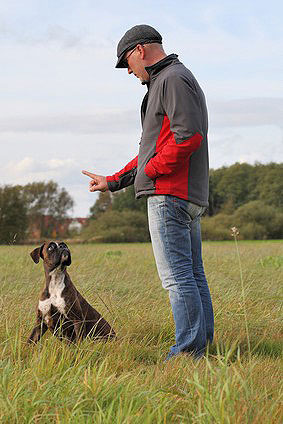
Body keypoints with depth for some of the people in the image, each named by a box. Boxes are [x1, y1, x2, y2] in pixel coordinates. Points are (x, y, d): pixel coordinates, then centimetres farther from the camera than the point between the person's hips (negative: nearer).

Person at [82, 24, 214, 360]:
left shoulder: (174, 78, -7)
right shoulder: (164, 82, 26)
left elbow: (189, 135, -22)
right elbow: (156, 149, 29)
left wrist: (151, 169, -12)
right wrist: (112, 181, 26)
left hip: (169, 195, -11)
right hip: (188, 195, 11)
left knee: (177, 276, -10)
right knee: (193, 276, 10)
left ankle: (188, 351, -10)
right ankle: (201, 346, 14)